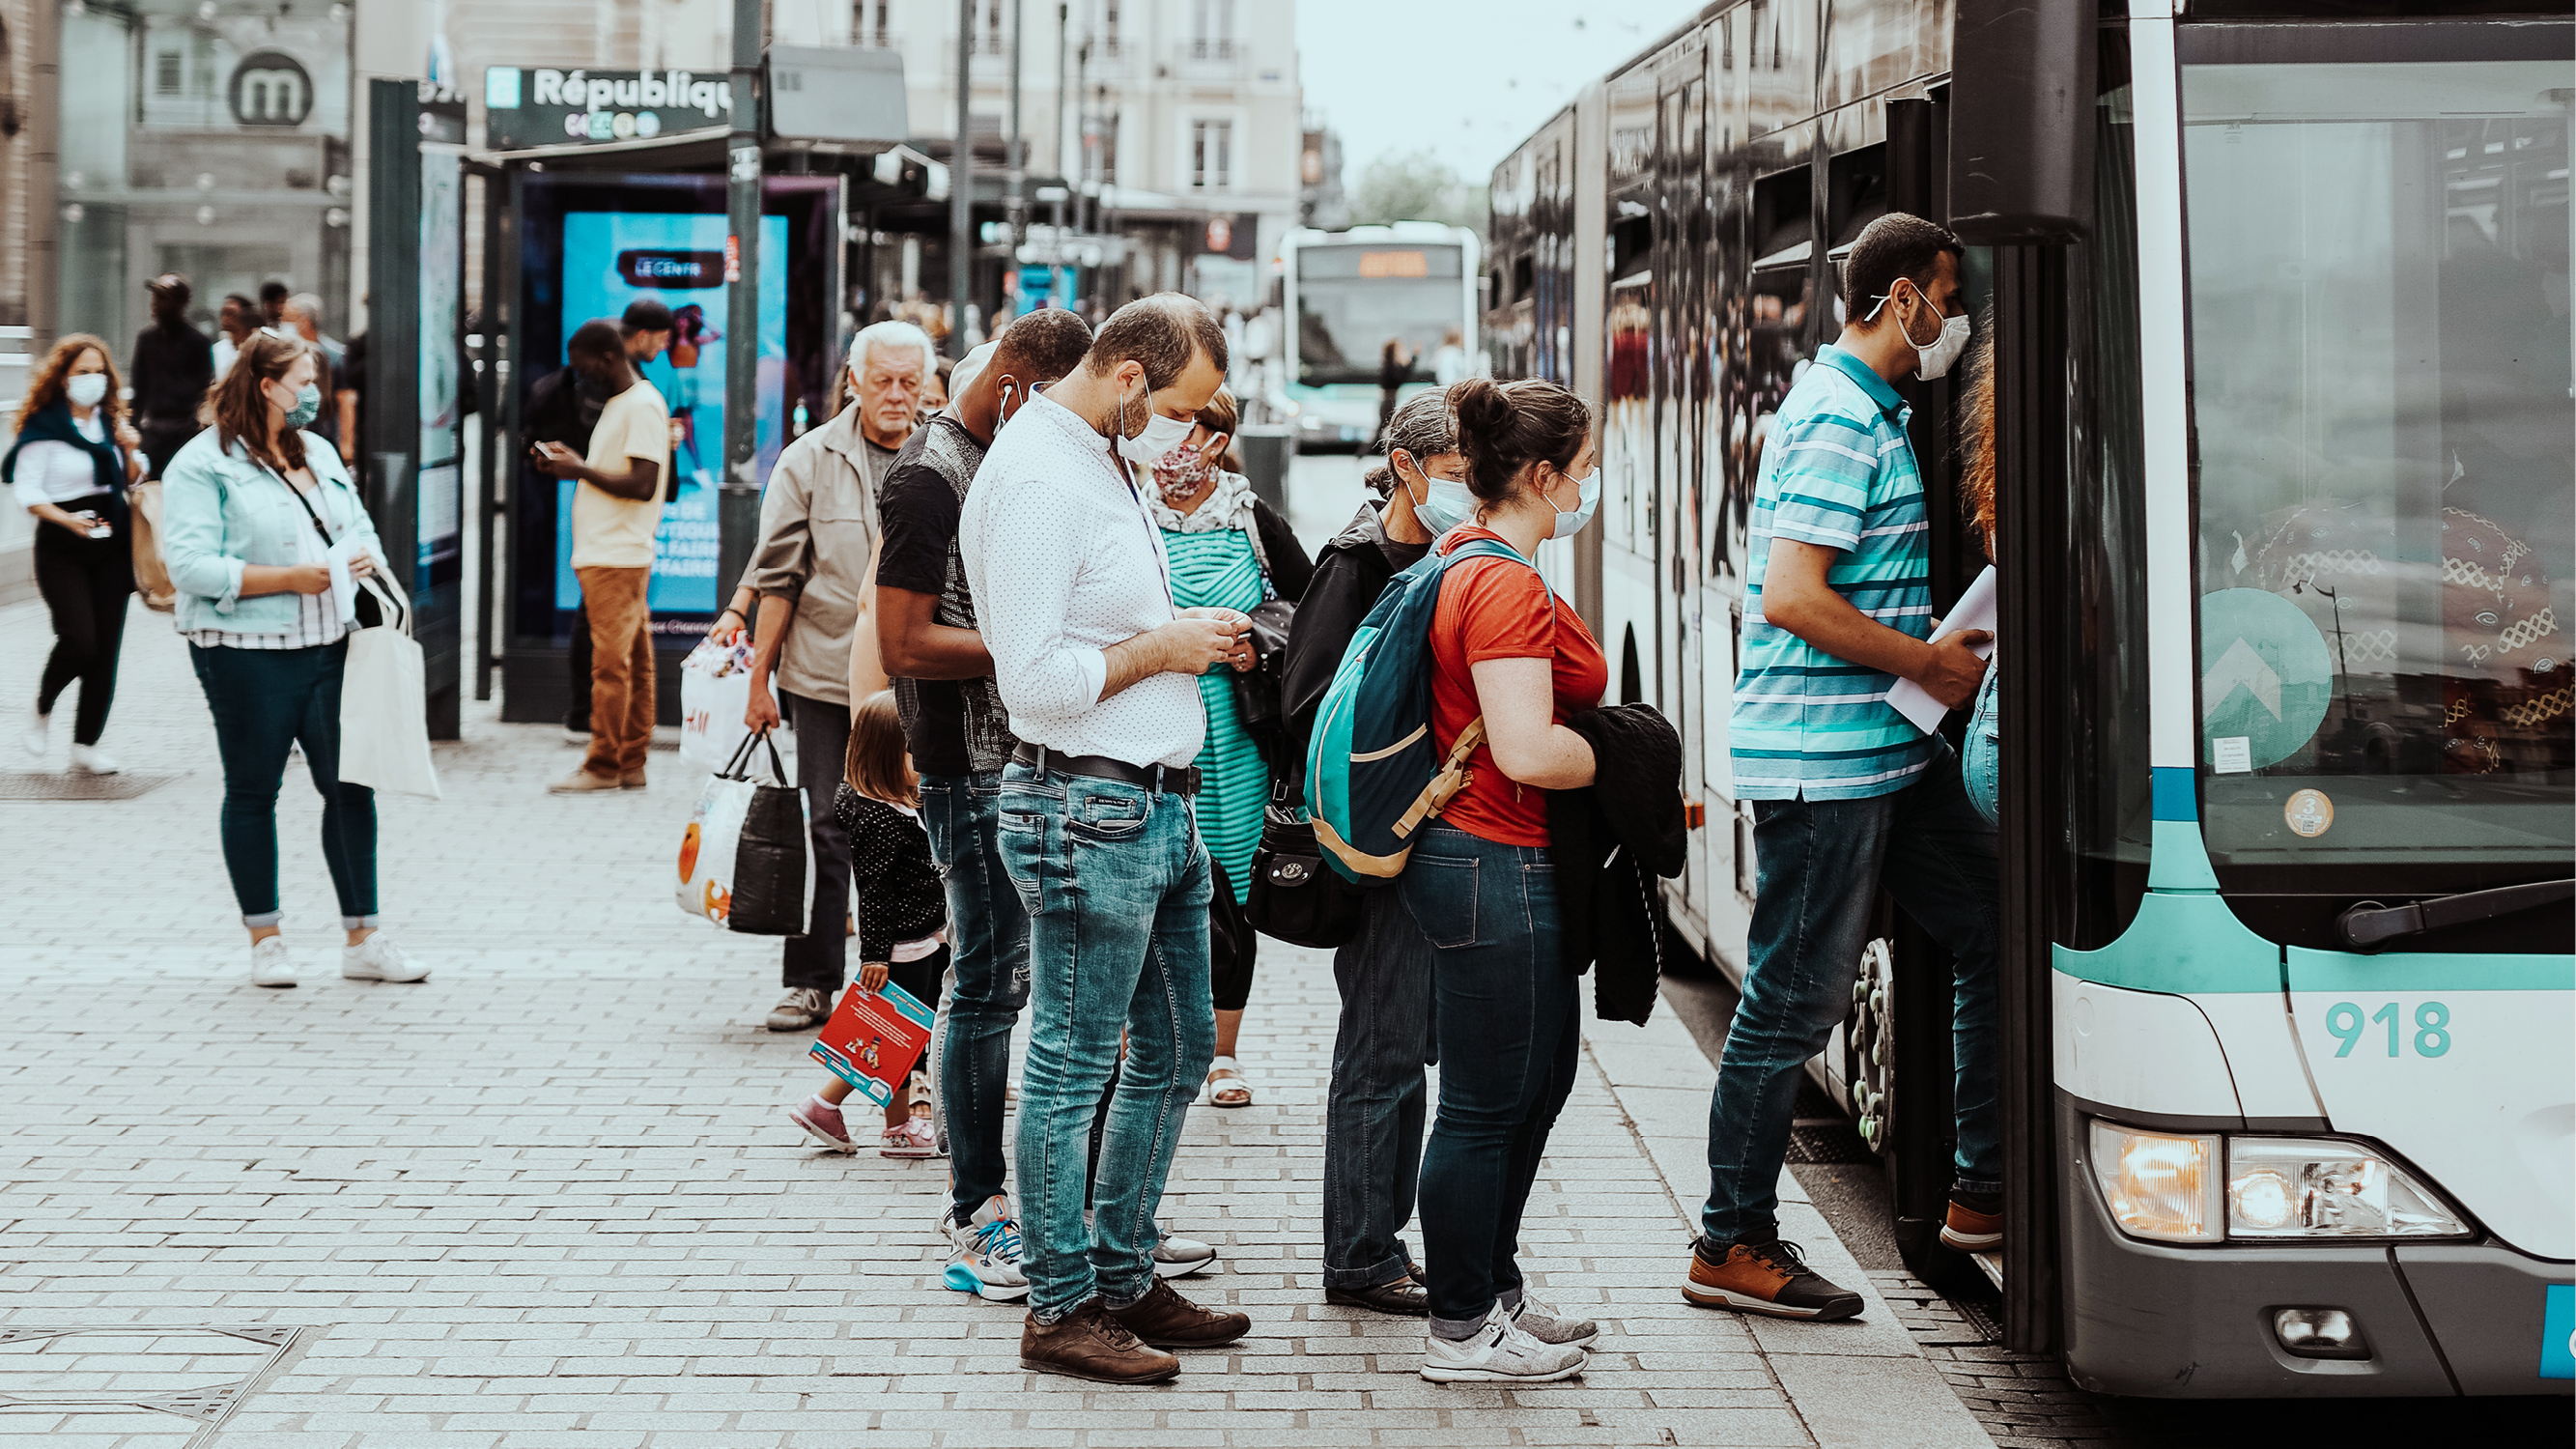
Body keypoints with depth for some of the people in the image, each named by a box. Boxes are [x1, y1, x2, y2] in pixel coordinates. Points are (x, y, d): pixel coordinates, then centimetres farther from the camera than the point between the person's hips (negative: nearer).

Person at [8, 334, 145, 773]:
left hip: (111, 543, 6)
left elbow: (133, 481, 19)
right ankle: (42, 709, 13)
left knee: (107, 647, 1)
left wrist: (131, 451, -1)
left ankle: (86, 746, 8)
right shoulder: (44, 427, -7)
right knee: (79, 640, -17)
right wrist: (67, 519, -24)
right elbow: (27, 489, -10)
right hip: (62, 548, -6)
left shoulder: (111, 420, 11)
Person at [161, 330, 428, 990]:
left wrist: (364, 559, -1)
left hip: (329, 646, 6)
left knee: (351, 787, 2)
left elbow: (361, 529, 23)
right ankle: (265, 941, 16)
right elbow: (192, 566, -15)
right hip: (247, 655, -6)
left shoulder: (319, 453, 17)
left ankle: (363, 940, 9)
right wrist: (291, 578, -18)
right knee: (253, 794, 5)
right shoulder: (203, 464, -6)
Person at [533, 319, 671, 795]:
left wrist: (580, 470, -12)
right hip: (605, 554, 10)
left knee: (611, 663, -7)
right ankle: (630, 764, 11)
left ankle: (603, 766, -5)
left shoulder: (642, 406, -12)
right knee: (633, 662, 9)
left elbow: (642, 485, -19)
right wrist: (572, 462, 10)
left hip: (618, 556, -10)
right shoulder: (619, 403, 20)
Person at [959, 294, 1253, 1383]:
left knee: (1178, 1049, 16)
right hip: (1088, 811, -10)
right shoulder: (1035, 478, -17)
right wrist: (1165, 648, -12)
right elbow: (1034, 679, -22)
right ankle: (1061, 1309, 9)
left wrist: (1194, 638, 9)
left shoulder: (1111, 462, 15)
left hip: (1159, 805, 10)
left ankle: (1125, 1280, 27)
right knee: (1071, 1068, 0)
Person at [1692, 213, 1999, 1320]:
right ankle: (1732, 1247, 7)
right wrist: (1929, 662, -15)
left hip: (1889, 750, 10)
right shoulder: (1841, 420, -16)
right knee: (1796, 1002, -3)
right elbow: (1792, 599, -24)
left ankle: (1984, 1186, 21)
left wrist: (1932, 652, 14)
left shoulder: (1872, 412, 17)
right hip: (1820, 758, -10)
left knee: (1994, 930, 12)